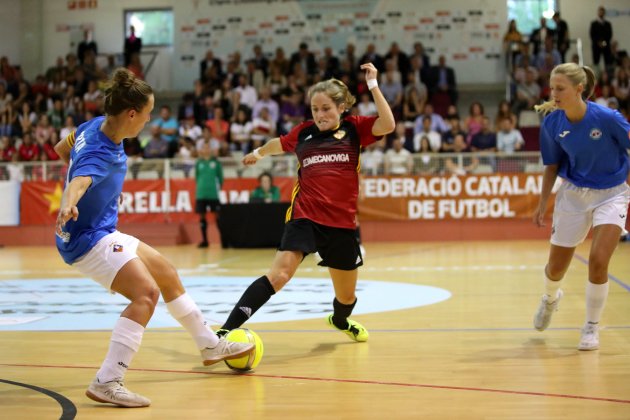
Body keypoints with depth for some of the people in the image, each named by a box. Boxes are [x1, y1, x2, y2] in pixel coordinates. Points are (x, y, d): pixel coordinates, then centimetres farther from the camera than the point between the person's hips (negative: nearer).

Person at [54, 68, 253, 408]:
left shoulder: (95, 126, -3)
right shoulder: (100, 155, -29)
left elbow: (61, 148, 14)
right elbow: (77, 183, -50)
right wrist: (68, 205, -71)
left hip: (103, 232, 10)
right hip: (87, 239, -10)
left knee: (166, 273, 21)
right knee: (146, 293, -27)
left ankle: (211, 345, 40)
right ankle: (106, 383, -29)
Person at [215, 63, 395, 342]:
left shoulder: (354, 128, 4)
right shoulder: (304, 132, 8)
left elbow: (387, 125, -16)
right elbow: (279, 144, 31)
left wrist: (373, 85, -17)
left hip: (341, 223, 1)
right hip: (304, 216, -1)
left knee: (347, 295, 14)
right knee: (278, 275, -23)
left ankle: (340, 321, 51)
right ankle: (225, 332, -26)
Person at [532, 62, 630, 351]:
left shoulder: (606, 118, -23)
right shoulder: (552, 124, -11)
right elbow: (553, 165, 3)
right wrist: (542, 203, 2)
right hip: (573, 194, 3)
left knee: (598, 261, -18)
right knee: (556, 268, 8)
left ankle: (591, 327, 5)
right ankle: (550, 298, 47)